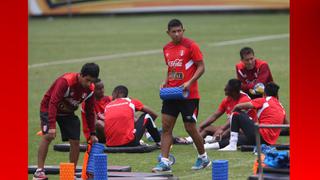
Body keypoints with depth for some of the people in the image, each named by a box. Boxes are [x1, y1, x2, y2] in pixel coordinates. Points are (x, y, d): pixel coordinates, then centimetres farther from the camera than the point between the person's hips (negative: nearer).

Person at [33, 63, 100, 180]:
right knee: (48, 136, -24)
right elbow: (53, 103, -36)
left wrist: (92, 134, -3)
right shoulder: (65, 81, -32)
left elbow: (89, 112, -1)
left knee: (75, 142, -5)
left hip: (68, 113, 5)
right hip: (49, 108, -5)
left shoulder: (90, 89, -13)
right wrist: (52, 126, -43)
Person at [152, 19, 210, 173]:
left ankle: (203, 158, 21)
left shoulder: (191, 46, -8)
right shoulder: (166, 49, 11)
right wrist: (165, 83, 6)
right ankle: (164, 162, -4)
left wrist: (189, 82, -21)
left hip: (189, 95, -6)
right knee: (166, 127, -3)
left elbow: (201, 67, -9)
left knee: (190, 128, 0)